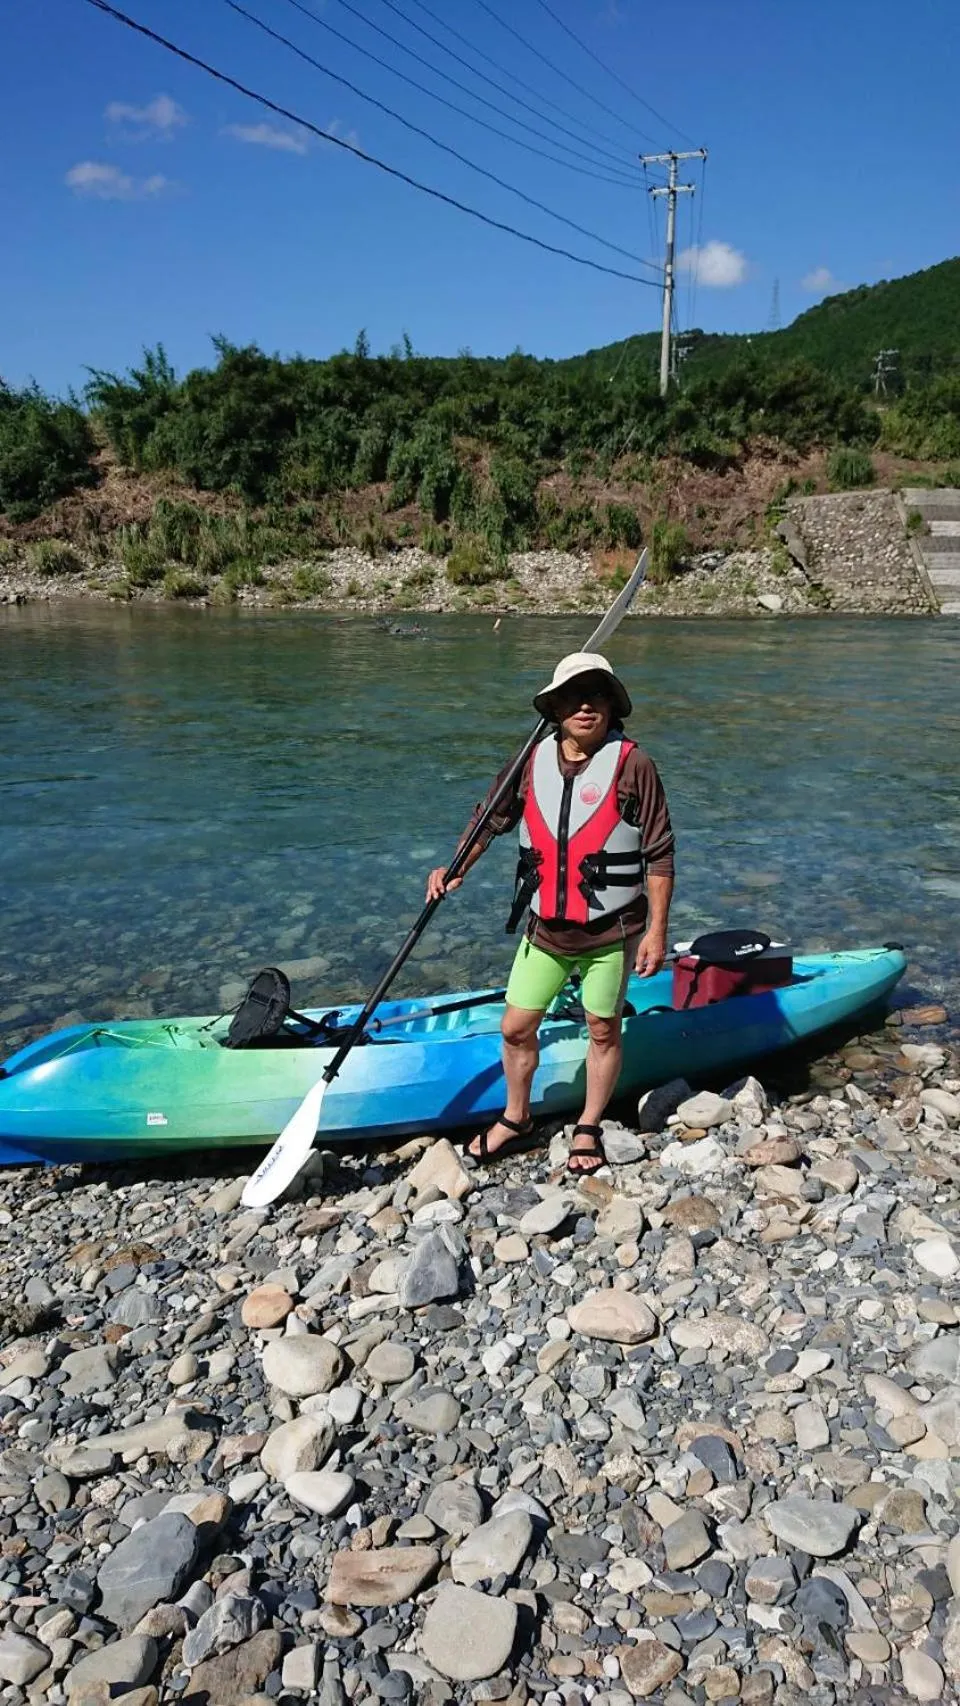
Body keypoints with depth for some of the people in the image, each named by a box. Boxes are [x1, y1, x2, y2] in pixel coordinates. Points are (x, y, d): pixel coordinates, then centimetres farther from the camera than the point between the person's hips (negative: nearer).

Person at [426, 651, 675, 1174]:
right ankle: (516, 1121, 32)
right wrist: (456, 869, 0)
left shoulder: (632, 764, -11)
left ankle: (589, 1130, 32)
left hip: (611, 933, -3)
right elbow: (491, 818, 13)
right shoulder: (533, 761, 0)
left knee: (603, 1032, 12)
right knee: (515, 1029, 8)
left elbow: (659, 855, -9)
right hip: (545, 930, 3)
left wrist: (657, 929, -10)